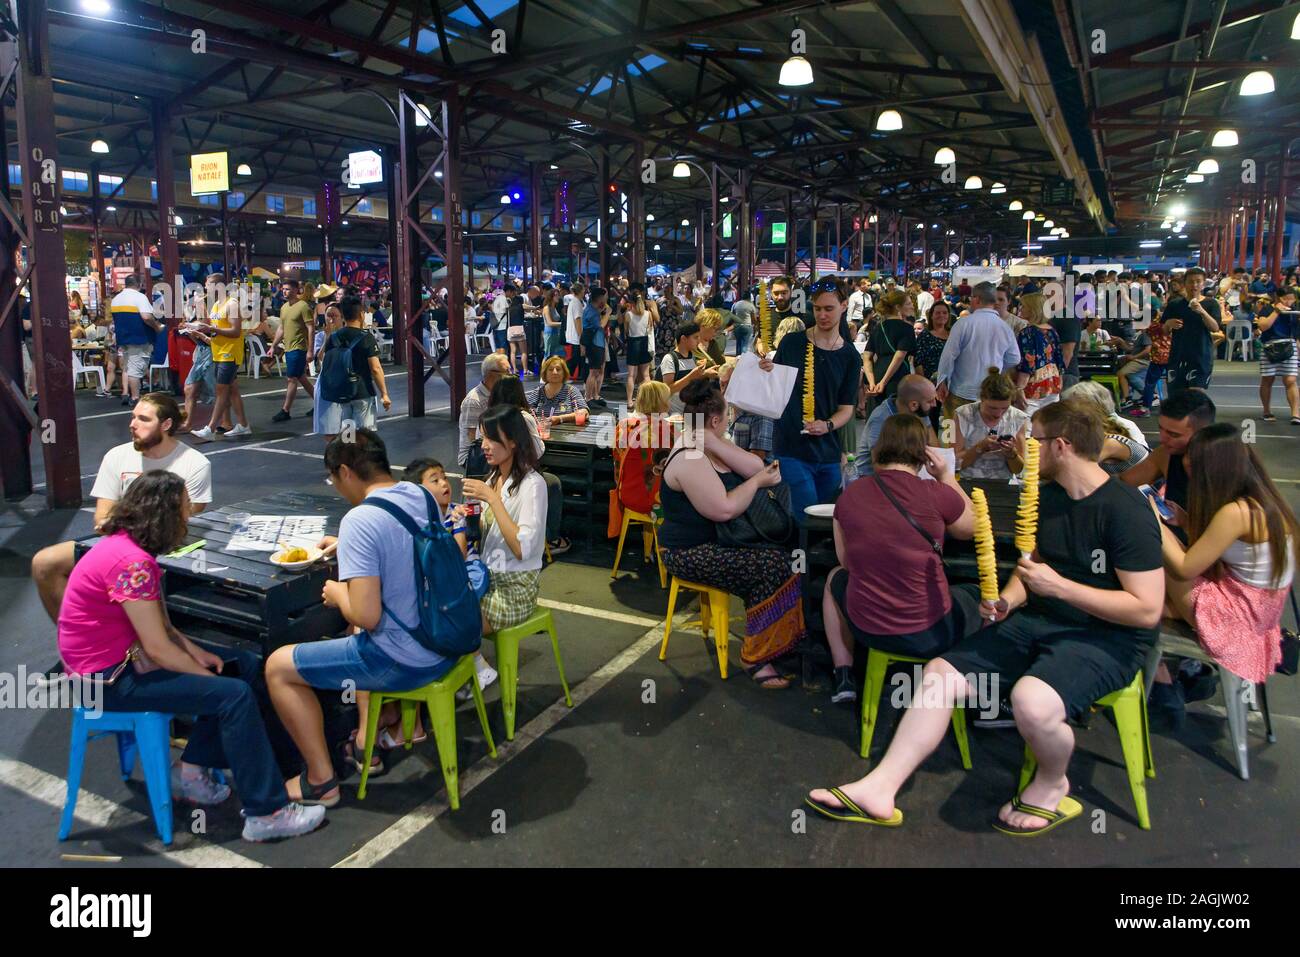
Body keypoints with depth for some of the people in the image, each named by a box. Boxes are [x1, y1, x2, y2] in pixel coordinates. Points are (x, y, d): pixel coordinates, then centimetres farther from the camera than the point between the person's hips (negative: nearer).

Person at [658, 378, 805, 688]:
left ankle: (785, 638, 7)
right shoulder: (689, 459, -22)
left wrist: (712, 441, -15)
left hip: (717, 540, 10)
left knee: (783, 554, -4)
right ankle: (756, 657, -10)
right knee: (773, 565, -22)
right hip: (690, 554, -10)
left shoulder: (709, 445, 10)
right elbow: (724, 509, -28)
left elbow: (754, 467, -4)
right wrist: (756, 482, -13)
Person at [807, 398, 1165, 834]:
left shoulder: (1126, 512, -18)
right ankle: (879, 790, -5)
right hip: (1041, 620, 8)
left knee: (1032, 700, -36)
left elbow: (1147, 610, -20)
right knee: (940, 674, -6)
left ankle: (1052, 785, -1)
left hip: (1108, 636, -8)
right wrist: (1008, 599, 1)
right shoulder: (1048, 496, 7)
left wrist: (1059, 586, -21)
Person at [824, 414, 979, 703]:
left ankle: (843, 677, 29)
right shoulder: (938, 495, -14)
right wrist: (946, 477, 8)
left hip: (867, 629, 2)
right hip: (931, 635, -2)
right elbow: (973, 526, 8)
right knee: (979, 596, 28)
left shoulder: (849, 495, -6)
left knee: (836, 577, 33)